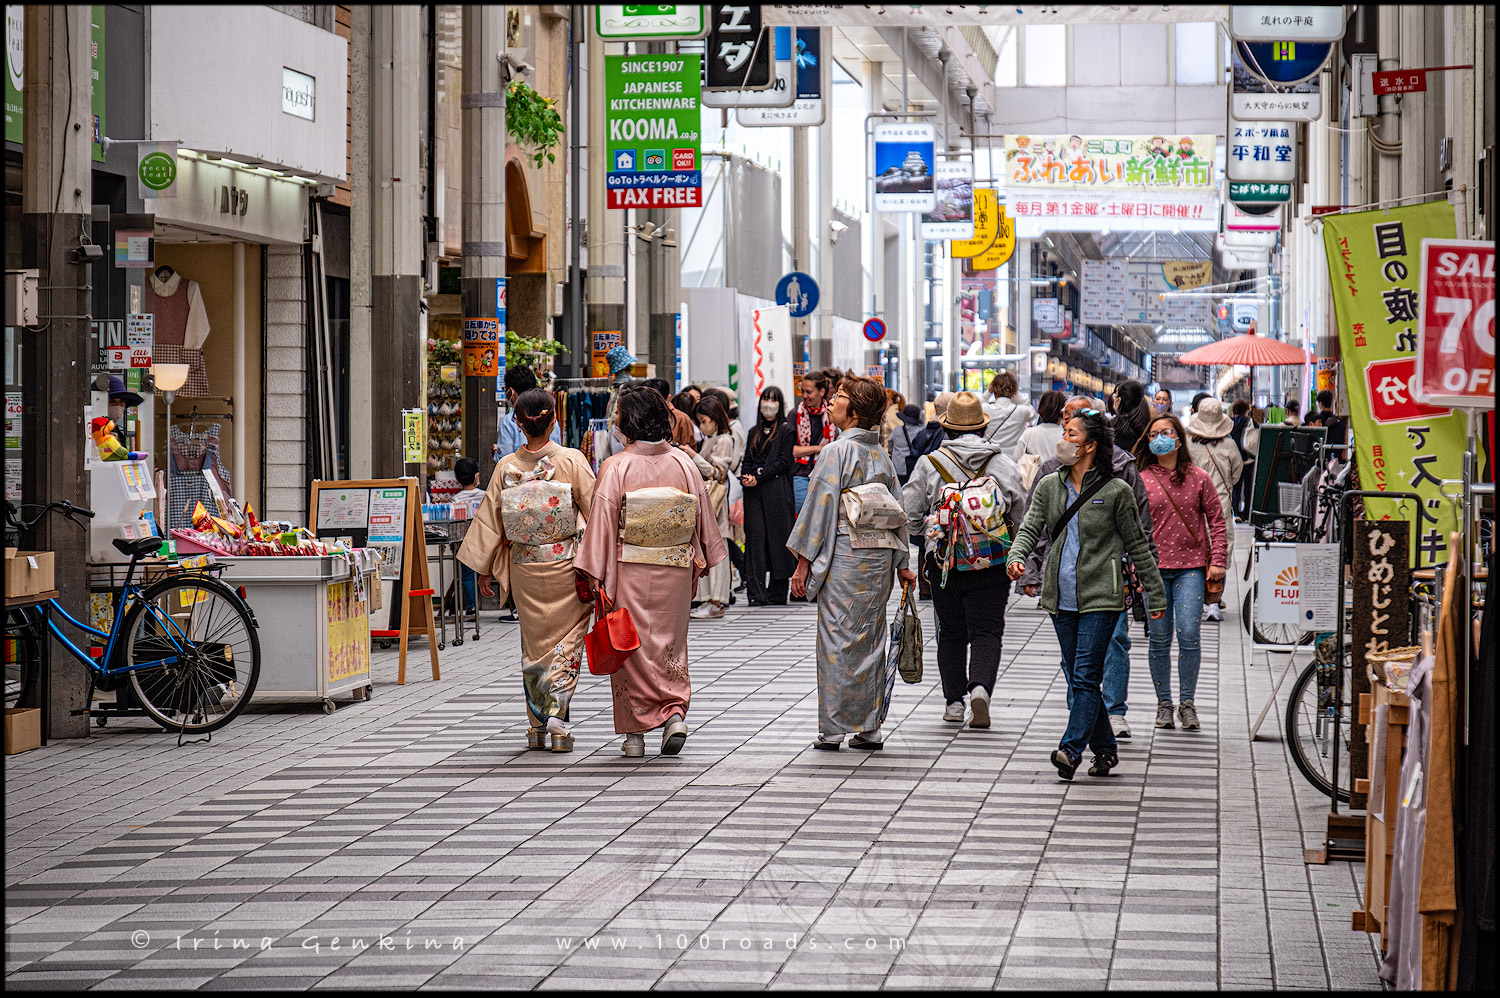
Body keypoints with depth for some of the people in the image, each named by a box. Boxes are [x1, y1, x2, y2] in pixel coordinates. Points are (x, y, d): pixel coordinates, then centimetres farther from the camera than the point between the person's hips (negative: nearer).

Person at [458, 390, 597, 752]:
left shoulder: (506, 468, -3)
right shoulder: (572, 461, -10)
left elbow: (489, 519, 2)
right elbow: (595, 512, -7)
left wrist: (485, 569, 10)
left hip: (524, 566, 2)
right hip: (566, 563, -2)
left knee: (533, 642, 13)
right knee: (567, 639, 6)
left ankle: (537, 726, 17)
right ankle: (557, 714, -8)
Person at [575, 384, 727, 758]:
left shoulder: (617, 467, -12)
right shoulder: (683, 464, -1)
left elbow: (603, 523, -11)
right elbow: (702, 517, 7)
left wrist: (594, 576, -6)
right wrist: (701, 563, 20)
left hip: (630, 572, -3)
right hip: (675, 571, 3)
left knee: (632, 646, 7)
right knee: (670, 644, 16)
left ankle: (635, 733, 10)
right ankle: (675, 714, -2)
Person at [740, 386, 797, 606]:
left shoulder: (786, 430, 2)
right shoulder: (755, 432, 20)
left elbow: (783, 461, -6)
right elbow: (748, 460, 18)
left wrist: (758, 478, -13)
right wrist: (745, 478, -4)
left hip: (777, 489, -5)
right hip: (754, 492, 5)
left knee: (777, 535, -4)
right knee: (755, 535, -3)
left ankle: (777, 593, -1)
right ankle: (756, 593, -5)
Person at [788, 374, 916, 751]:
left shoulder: (837, 452, -11)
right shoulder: (881, 455, 9)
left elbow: (821, 508, -12)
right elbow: (897, 508, 13)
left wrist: (804, 562, -8)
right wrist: (901, 564, 19)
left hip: (843, 552, -6)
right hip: (879, 557, 6)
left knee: (838, 639, -1)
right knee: (871, 639, 11)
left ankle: (833, 729, 2)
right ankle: (869, 727, 13)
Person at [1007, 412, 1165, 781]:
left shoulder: (1115, 491, -4)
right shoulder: (1049, 487, 9)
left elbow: (1138, 546, 2)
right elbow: (1030, 529, 2)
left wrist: (1155, 594, 5)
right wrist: (1017, 557, -21)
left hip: (1100, 598, -5)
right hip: (1061, 598, 5)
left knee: (1085, 677, -12)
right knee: (1078, 678, 9)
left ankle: (1071, 749, -19)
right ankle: (1105, 750, 20)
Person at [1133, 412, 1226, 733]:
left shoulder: (1198, 478, 4)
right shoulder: (1142, 480, 4)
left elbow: (1216, 521, 8)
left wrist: (1217, 561, 0)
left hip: (1191, 565, -1)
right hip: (1154, 567, 1)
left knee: (1188, 634, -8)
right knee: (1160, 638, 2)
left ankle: (1187, 702, 5)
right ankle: (1164, 703, 14)